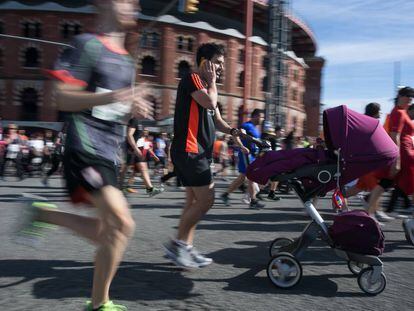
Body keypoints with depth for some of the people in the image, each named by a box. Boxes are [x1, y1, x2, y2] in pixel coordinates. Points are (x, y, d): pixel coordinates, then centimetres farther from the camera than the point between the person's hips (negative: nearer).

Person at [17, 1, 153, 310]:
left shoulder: (127, 60, 18)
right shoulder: (88, 44, -7)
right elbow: (63, 98, -13)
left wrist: (134, 109, 4)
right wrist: (111, 97, -25)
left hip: (109, 155, 9)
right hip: (86, 151, -9)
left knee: (106, 232, 11)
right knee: (123, 224, -16)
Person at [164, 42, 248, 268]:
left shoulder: (206, 87, 24)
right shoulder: (191, 79, -5)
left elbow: (216, 120, 19)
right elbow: (210, 103, -22)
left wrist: (232, 131, -1)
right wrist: (212, 81, -4)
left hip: (200, 152, 10)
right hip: (189, 150, -10)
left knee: (194, 202, 9)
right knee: (206, 199, -13)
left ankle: (186, 248, 15)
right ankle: (177, 243, -3)